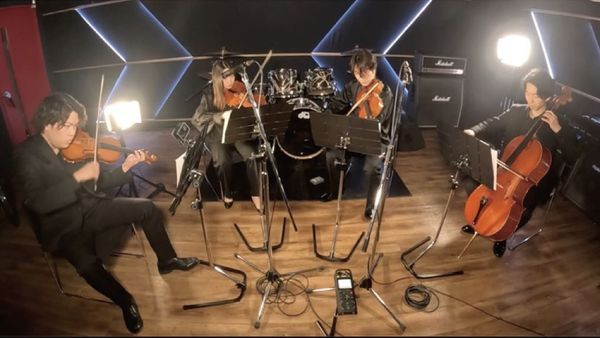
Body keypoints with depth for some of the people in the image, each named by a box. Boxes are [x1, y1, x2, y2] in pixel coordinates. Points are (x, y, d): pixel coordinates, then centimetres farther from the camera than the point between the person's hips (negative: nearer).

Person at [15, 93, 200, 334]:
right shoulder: (27, 155, -18)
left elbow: (100, 181, 3)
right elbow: (37, 203, -31)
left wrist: (125, 167, -14)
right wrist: (78, 177, -36)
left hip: (89, 208, 6)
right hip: (61, 226, -5)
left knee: (146, 207, -2)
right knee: (88, 263, -32)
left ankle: (167, 260, 17)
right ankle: (126, 303, -4)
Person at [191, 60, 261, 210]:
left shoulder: (239, 89, -1)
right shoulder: (209, 94, -7)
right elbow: (197, 118, -13)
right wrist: (219, 116, -27)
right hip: (218, 134, -2)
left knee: (252, 155, -27)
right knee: (223, 161, -30)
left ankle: (255, 194, -8)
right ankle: (227, 193, 0)